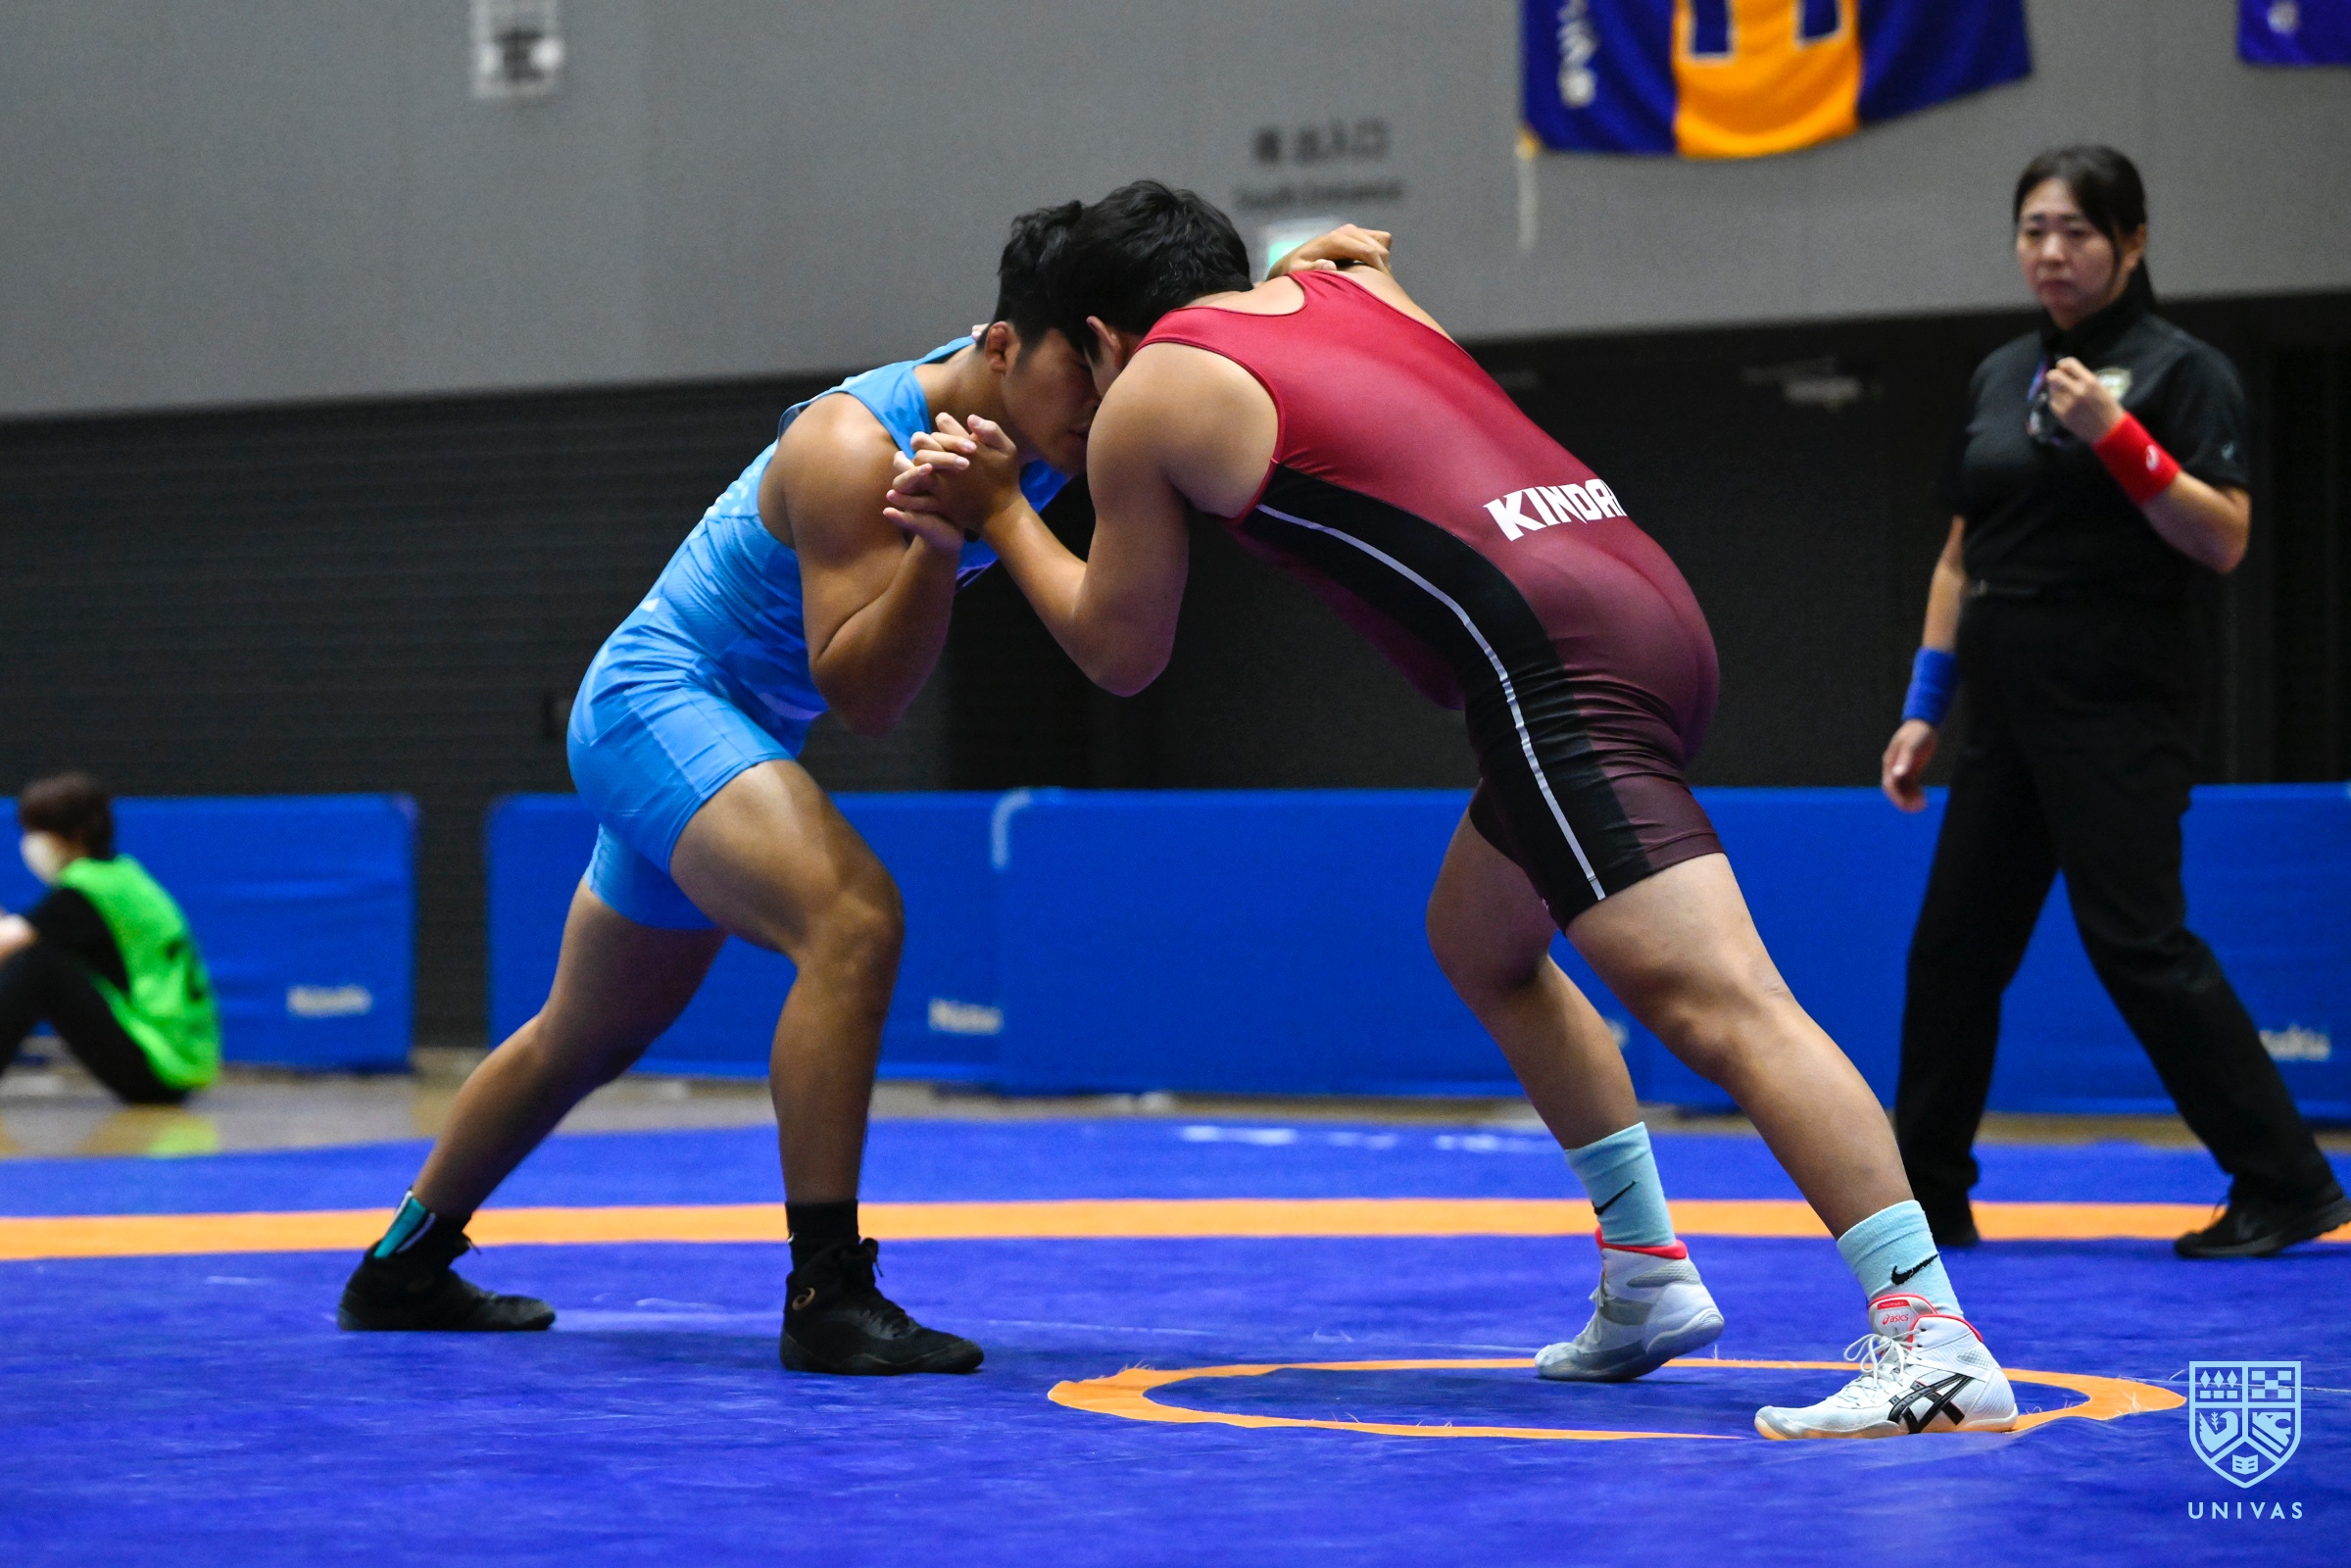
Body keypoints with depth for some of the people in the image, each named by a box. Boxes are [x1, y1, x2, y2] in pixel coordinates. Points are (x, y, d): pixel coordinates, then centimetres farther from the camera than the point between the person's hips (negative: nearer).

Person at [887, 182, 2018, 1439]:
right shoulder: (1347, 287, 26)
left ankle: (1933, 1341, -31)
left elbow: (1121, 654, 18)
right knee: (1478, 941, 27)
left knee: (1718, 1003, -19)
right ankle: (1648, 1282, 24)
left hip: (1560, 664, -9)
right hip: (1641, 598, 9)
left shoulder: (1147, 399, 7)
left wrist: (1002, 517, 30)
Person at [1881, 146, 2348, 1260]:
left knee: (2136, 938, -12)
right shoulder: (1998, 377, 14)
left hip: (2122, 708, -7)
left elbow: (2223, 541, -15)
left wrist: (2117, 437, -23)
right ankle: (1926, 1196, 18)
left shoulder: (2181, 372, -5)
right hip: (2012, 707, 7)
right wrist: (1923, 706, 15)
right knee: (1954, 944, 8)